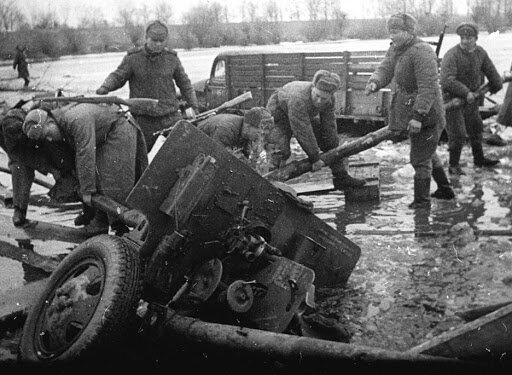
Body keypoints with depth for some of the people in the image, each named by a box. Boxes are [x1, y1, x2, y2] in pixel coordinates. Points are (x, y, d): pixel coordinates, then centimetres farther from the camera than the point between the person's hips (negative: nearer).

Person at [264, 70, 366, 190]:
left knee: (330, 139, 7)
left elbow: (329, 125, -12)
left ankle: (341, 178, 18)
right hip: (279, 115, -7)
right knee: (280, 152, -28)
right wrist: (315, 158, -31)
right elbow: (304, 133, -39)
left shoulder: (329, 99, -23)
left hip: (306, 117, 7)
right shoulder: (299, 100, -44)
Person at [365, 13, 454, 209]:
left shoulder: (422, 52, -23)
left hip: (425, 114, -10)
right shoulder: (395, 49, 6)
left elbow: (428, 88, -28)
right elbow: (385, 69, -1)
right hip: (409, 111, 10)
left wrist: (418, 116, -33)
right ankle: (445, 189, 39)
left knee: (420, 157, -2)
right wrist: (374, 82, -24)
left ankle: (421, 199, 11)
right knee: (427, 152, 23)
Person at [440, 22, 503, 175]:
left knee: (476, 128, 19)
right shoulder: (452, 55, -23)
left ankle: (479, 159, 37)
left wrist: (496, 86, 22)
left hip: (471, 98, 7)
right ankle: (453, 166, 6)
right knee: (458, 134, -8)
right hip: (453, 99, -7)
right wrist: (466, 92, -31)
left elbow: (490, 71, 16)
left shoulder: (480, 53, 0)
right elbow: (446, 81, -32)